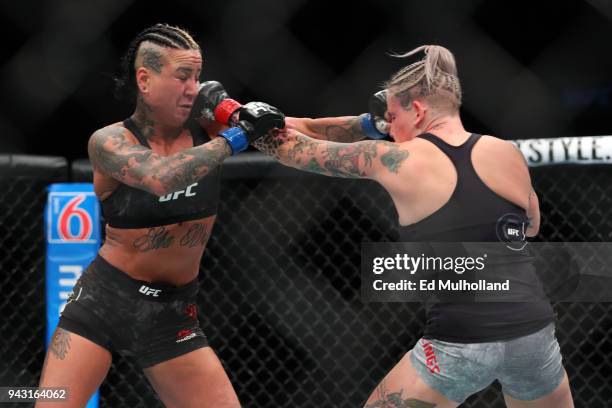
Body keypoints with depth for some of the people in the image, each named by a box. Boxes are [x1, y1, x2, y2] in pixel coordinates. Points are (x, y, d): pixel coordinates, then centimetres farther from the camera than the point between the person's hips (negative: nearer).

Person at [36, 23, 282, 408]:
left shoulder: (207, 128, -4)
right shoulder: (109, 141, -14)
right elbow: (160, 178, -32)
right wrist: (234, 139, -28)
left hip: (173, 313, 3)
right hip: (103, 301, -3)